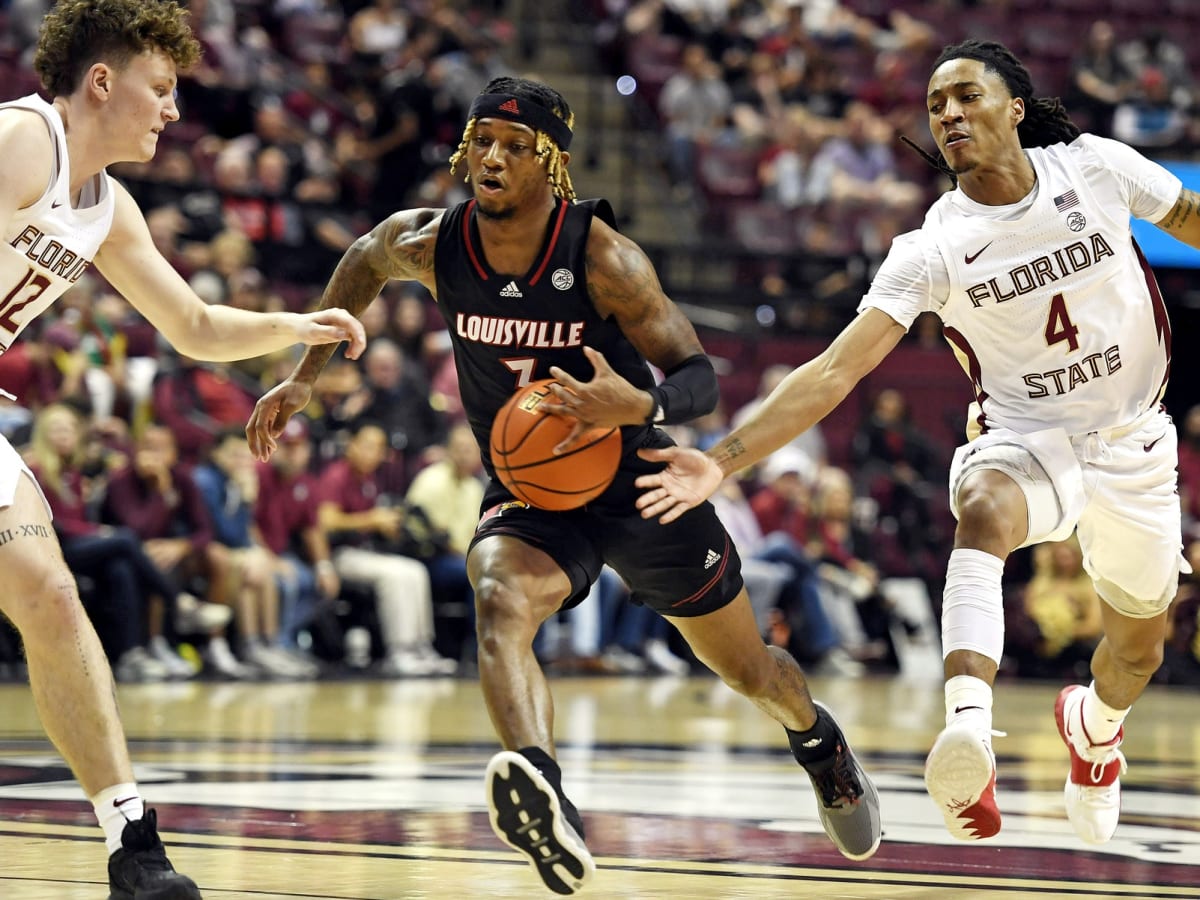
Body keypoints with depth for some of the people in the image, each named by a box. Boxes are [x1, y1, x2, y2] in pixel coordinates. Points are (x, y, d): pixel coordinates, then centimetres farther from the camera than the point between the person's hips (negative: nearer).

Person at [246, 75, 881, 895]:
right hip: (527, 494, 1)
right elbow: (364, 260, 12)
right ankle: (547, 808, -59)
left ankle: (822, 743, 55)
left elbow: (701, 378, -21)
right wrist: (305, 377, 9)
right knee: (499, 604, -36)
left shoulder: (603, 258, -24)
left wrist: (641, 407, -44)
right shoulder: (429, 246, -14)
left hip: (639, 483, -1)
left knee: (747, 668, 18)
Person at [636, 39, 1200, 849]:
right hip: (1026, 436, -2)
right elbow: (836, 370, -20)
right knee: (984, 509, -38)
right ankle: (970, 724, -58)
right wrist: (724, 461, -30)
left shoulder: (1095, 167, -12)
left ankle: (1094, 723, 54)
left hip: (1132, 441, 3)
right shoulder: (932, 250, -15)